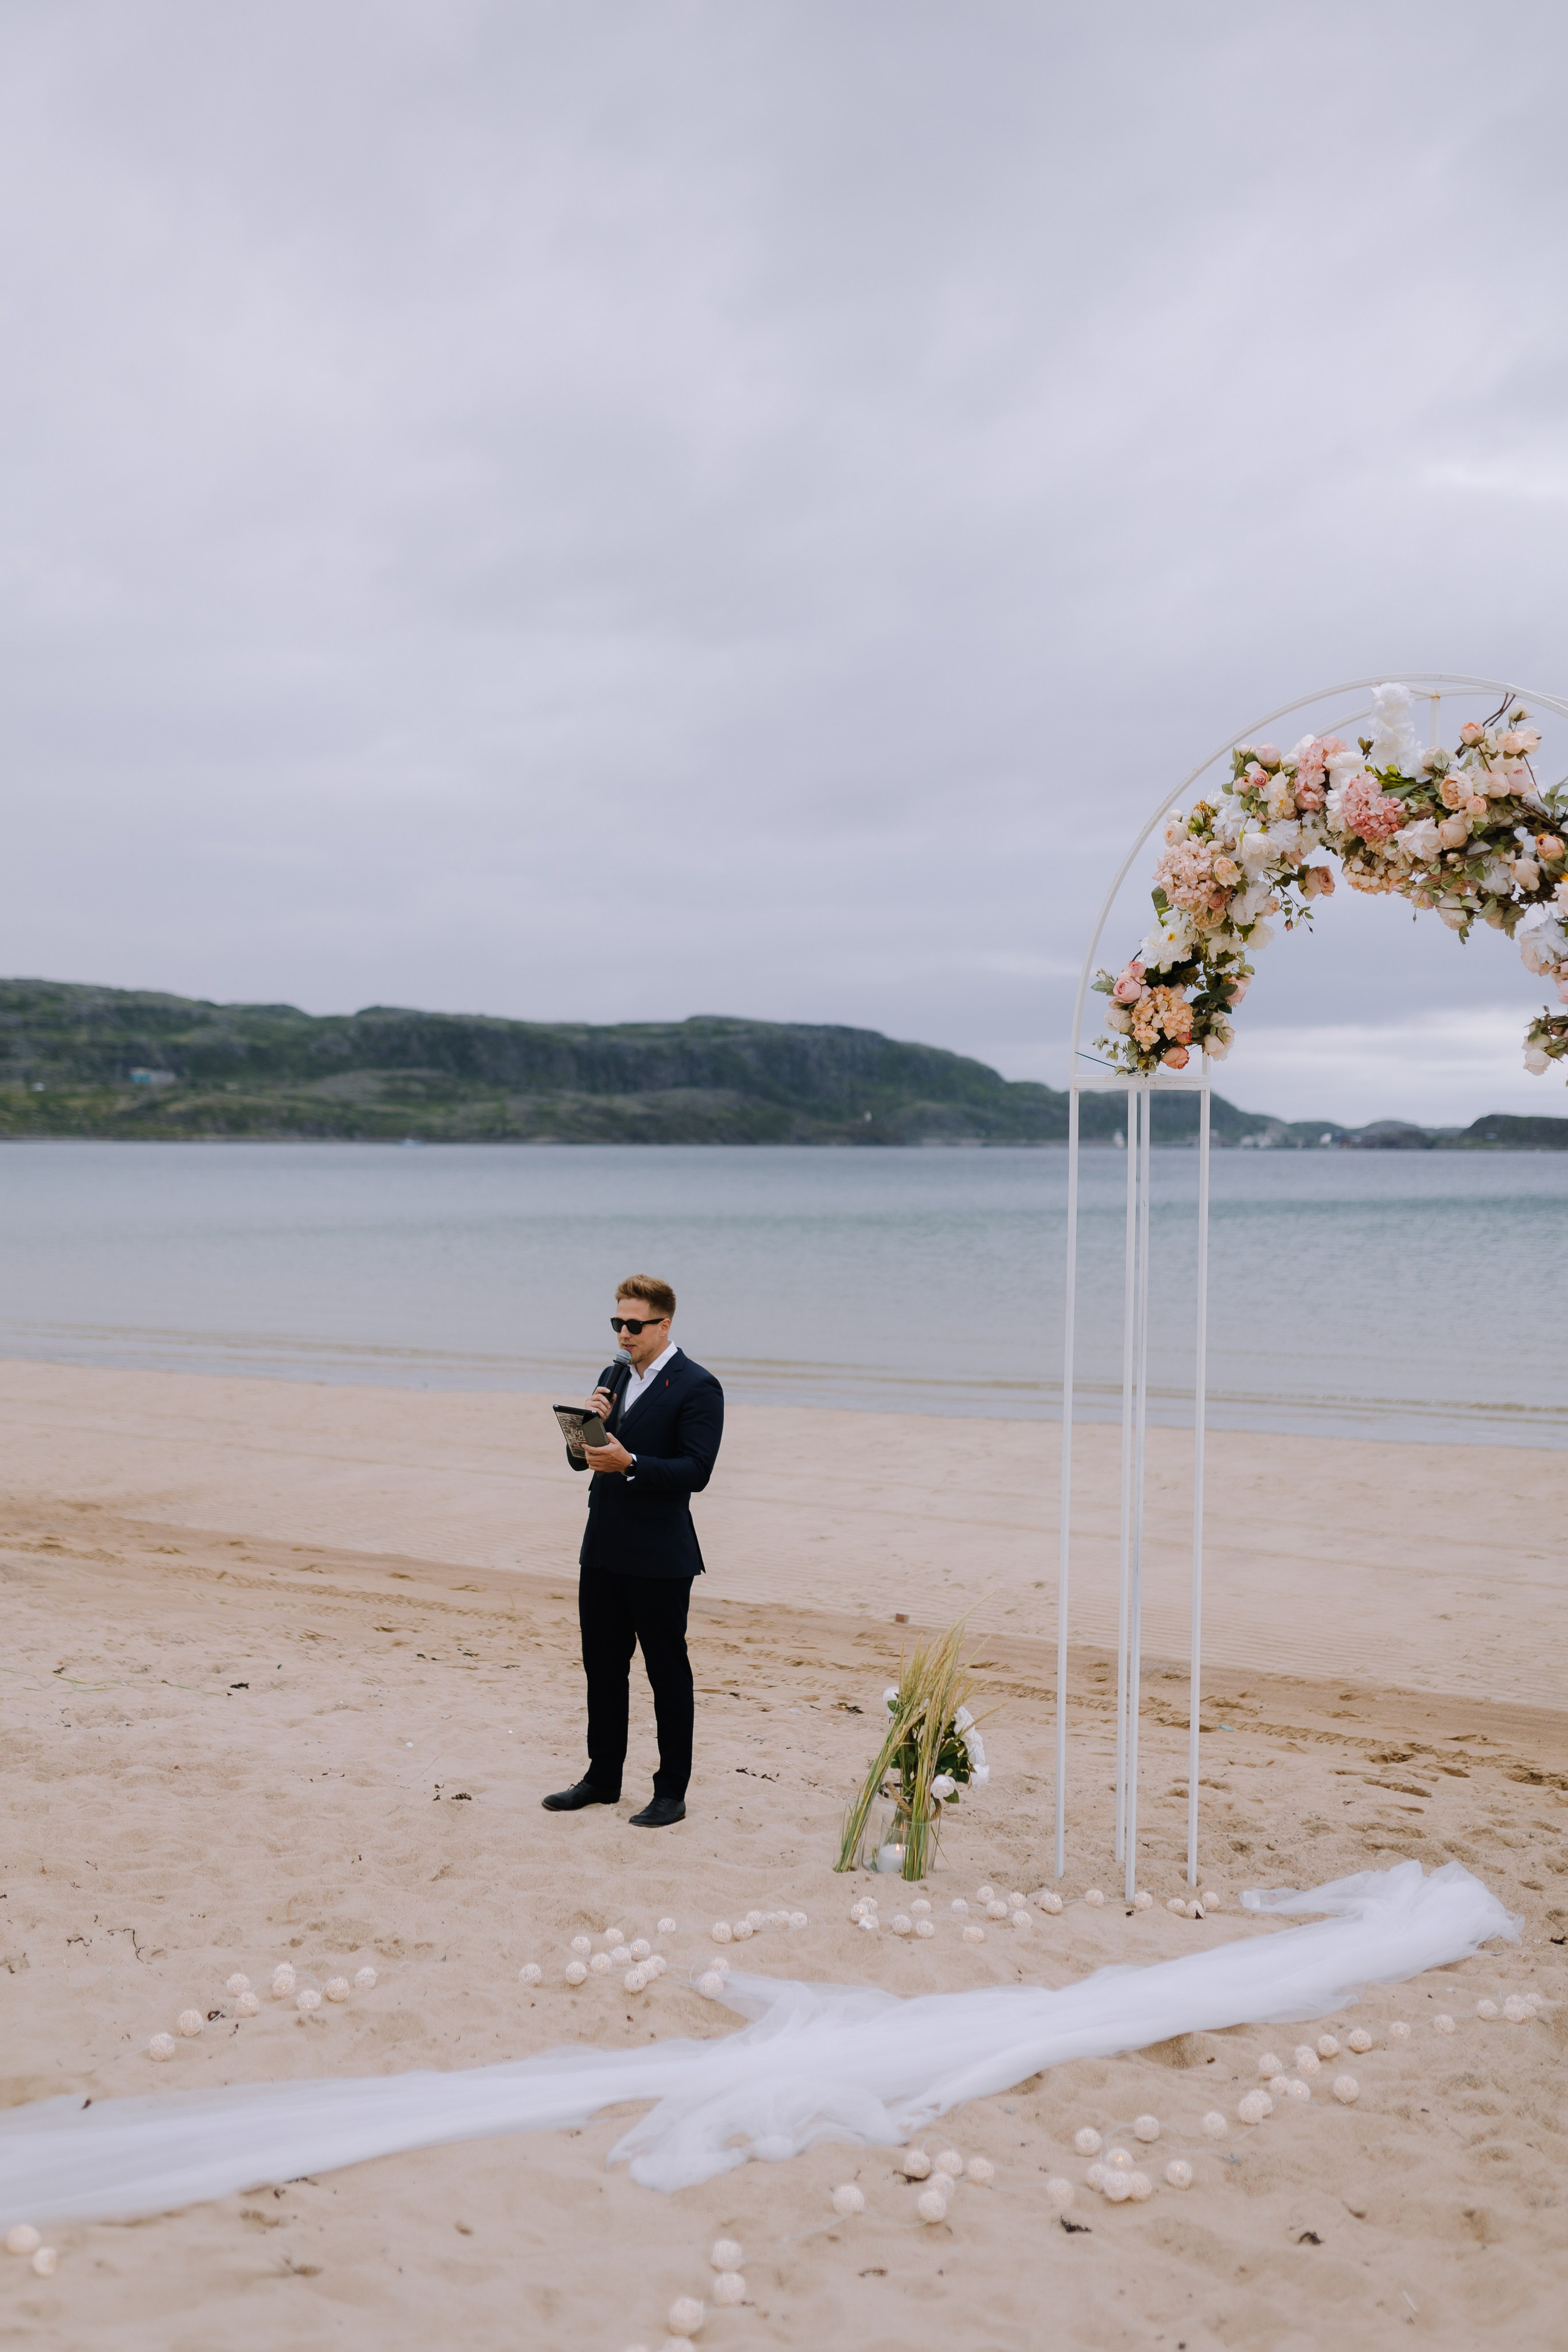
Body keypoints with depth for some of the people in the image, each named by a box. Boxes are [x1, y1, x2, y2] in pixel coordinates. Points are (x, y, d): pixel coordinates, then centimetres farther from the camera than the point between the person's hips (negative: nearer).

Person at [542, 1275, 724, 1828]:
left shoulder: (696, 1387, -10)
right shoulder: (615, 1379, 12)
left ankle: (671, 1792, 12)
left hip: (658, 1558, -7)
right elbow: (580, 1458, 14)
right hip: (603, 1549, 7)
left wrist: (629, 1463, -26)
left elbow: (696, 1471, -18)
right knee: (602, 1667, 15)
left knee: (667, 1673, 3)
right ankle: (602, 1778, 28)